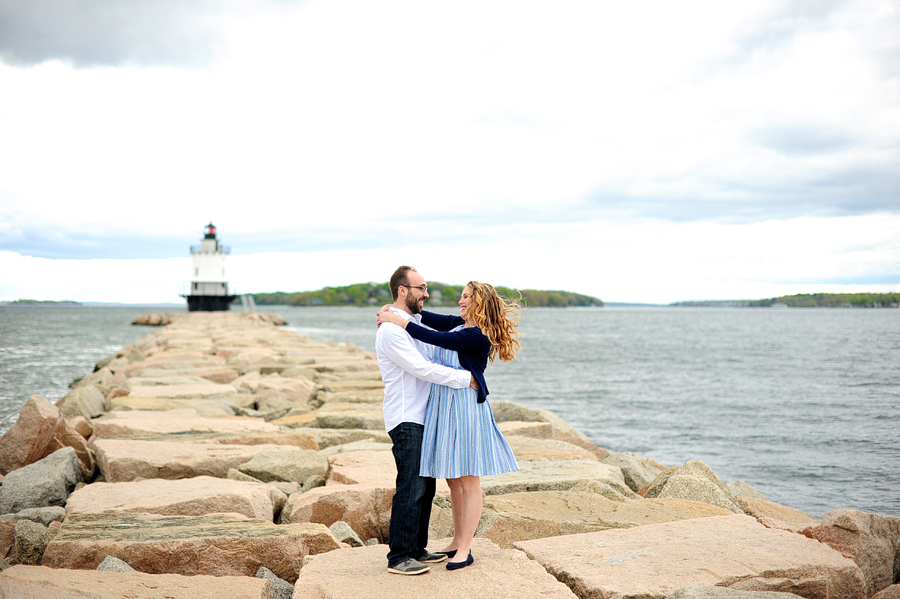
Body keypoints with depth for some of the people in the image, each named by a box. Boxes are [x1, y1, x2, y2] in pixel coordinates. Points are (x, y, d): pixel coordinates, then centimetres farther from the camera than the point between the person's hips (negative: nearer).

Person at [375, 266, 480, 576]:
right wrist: (466, 378, -17)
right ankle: (398, 557, -1)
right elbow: (423, 369, -20)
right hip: (406, 420, -9)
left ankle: (417, 549, 23)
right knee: (411, 488, -8)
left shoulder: (417, 323, 16)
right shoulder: (391, 330, -15)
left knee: (425, 486, 13)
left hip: (424, 417, 9)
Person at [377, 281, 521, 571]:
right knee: (452, 479, 15)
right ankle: (458, 540, 26)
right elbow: (431, 319, 21)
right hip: (443, 405, 9)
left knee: (468, 481, -2)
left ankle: (465, 550, 3)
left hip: (465, 407, -9)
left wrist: (399, 321, -18)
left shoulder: (477, 336, -16)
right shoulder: (459, 324, 11)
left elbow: (435, 338, -22)